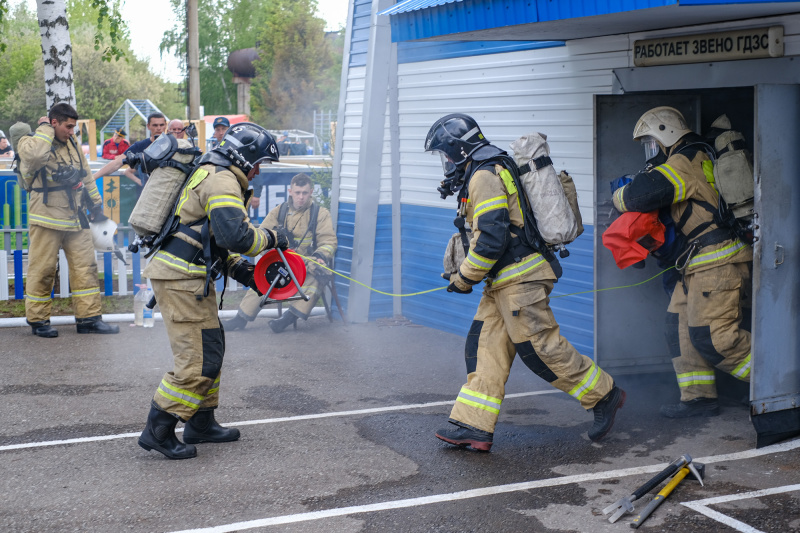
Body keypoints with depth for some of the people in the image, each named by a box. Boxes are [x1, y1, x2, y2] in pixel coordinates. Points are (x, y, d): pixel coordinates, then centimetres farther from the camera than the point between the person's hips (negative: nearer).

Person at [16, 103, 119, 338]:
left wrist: (96, 206, 21)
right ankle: (38, 320, 12)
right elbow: (35, 155, -33)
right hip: (47, 220, -6)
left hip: (76, 219, 6)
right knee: (42, 270, 0)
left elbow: (86, 176, 22)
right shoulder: (30, 142, -7)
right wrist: (46, 129, -18)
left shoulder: (72, 144, 13)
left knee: (85, 266, 4)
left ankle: (89, 318, 10)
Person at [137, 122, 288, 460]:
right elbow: (236, 235, -26)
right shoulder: (222, 181, -12)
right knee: (198, 359, -9)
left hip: (188, 274, 11)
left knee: (211, 347, 18)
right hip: (181, 277, -11)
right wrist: (269, 239, -8)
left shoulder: (211, 175, 23)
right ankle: (157, 431, -3)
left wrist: (238, 269, 17)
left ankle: (201, 424, 27)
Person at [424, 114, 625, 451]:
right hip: (506, 281, 11)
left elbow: (492, 237, -22)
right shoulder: (494, 171, 21)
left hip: (520, 278, -11)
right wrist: (461, 269, 21)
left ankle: (604, 396, 5)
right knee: (486, 346, 5)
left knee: (541, 346, -8)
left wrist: (465, 278, -11)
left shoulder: (484, 174, -13)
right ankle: (474, 427, 4)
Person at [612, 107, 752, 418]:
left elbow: (643, 194, -22)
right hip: (702, 262, 11)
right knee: (680, 324, 9)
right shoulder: (698, 160, 21)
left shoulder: (684, 163, -13)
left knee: (712, 335, -11)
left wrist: (619, 198, -1)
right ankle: (699, 398, 12)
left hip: (718, 261, -11)